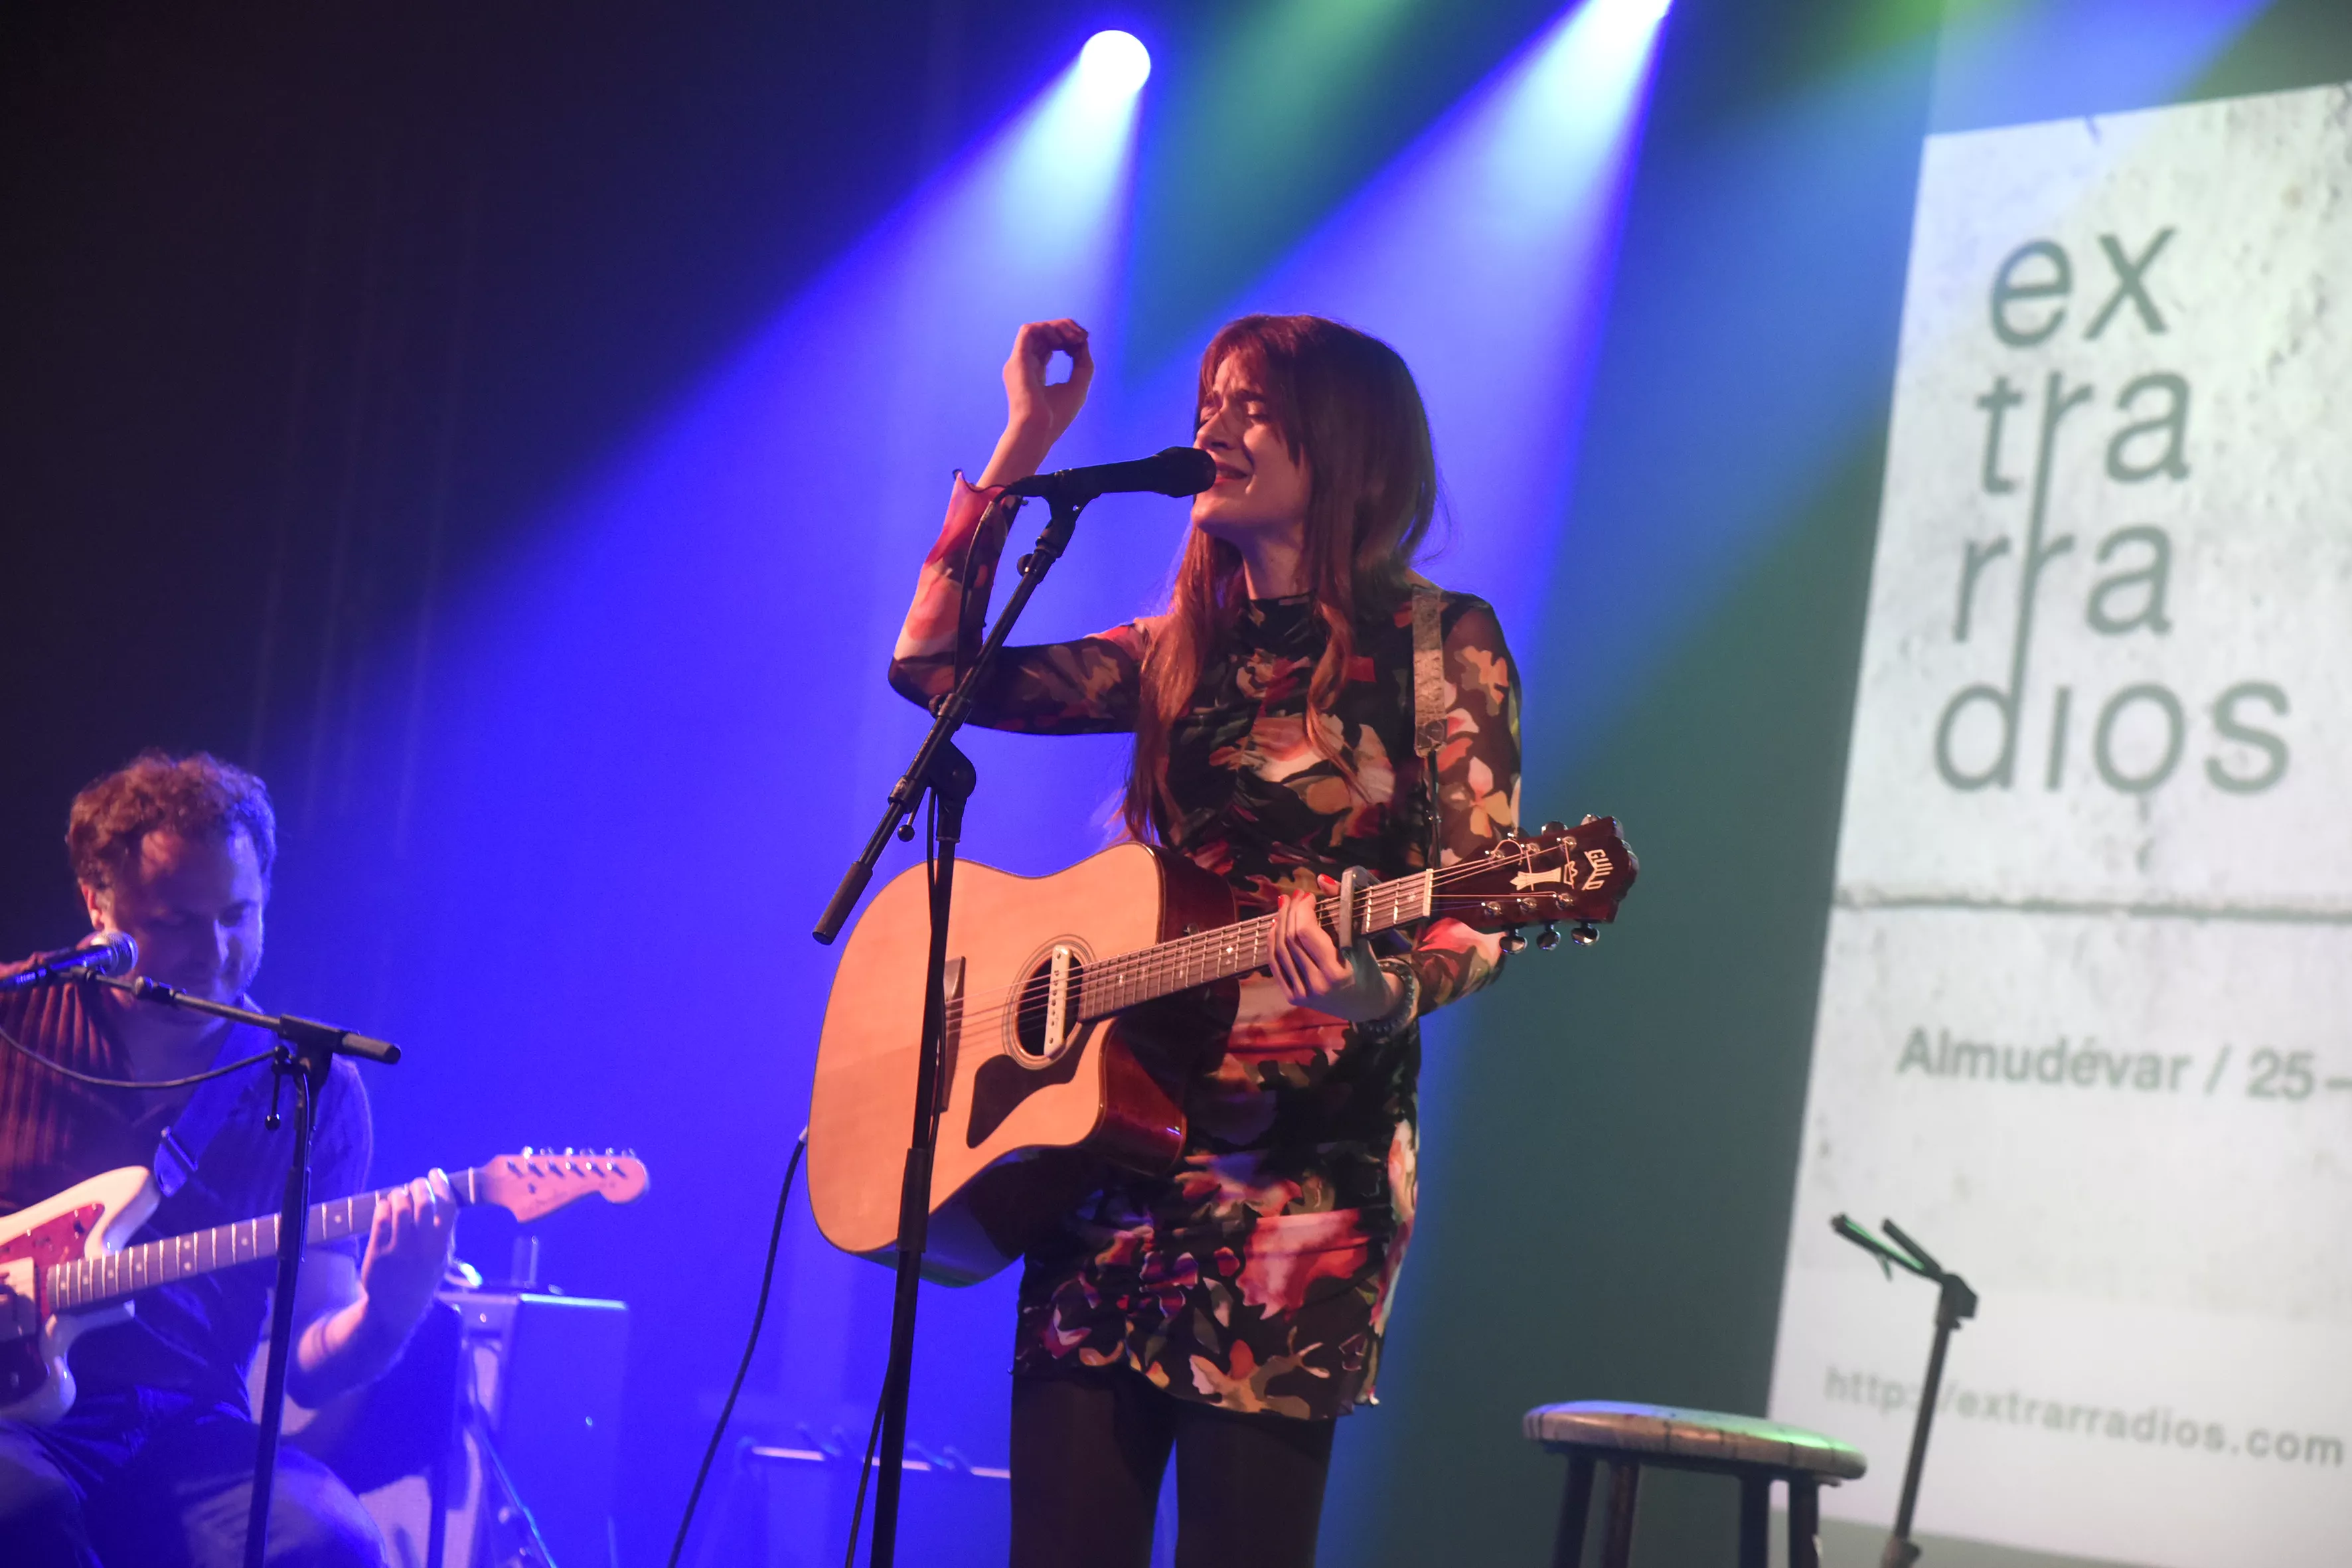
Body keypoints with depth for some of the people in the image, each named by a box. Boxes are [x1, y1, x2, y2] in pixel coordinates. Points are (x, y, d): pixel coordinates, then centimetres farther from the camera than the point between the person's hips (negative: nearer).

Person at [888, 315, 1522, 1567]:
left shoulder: (1437, 647, 0)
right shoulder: (1183, 654, 16)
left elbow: (1478, 917, -6)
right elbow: (932, 664, 12)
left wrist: (1383, 993, -27)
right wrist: (1021, 449, 11)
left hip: (1304, 1168, -5)